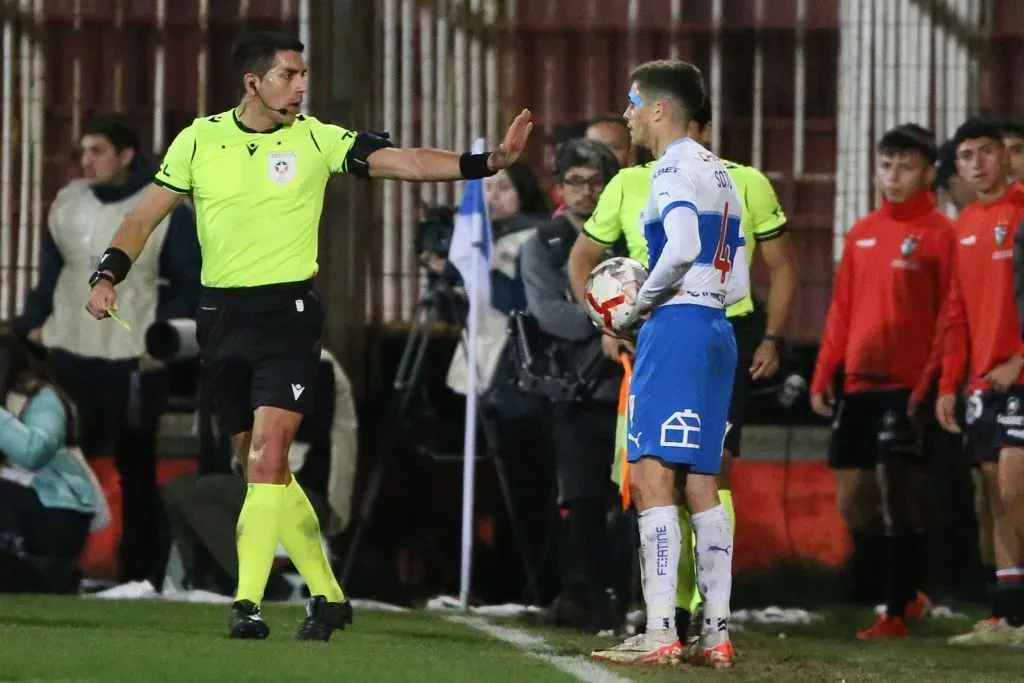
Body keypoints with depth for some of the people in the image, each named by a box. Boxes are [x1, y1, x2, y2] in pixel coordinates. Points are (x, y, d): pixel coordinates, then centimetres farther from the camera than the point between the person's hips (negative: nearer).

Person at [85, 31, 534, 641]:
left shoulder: (316, 139, -1)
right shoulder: (199, 140, 4)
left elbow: (407, 163, -7)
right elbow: (145, 217, 8)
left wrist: (489, 162, -18)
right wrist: (108, 277, -6)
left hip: (288, 313, -3)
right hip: (222, 315, 3)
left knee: (268, 454, -18)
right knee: (258, 464, 8)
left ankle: (248, 603, -19)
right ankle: (328, 595, 21)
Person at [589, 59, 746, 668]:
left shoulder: (674, 169, -8)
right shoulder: (721, 175, 21)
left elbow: (682, 247, -25)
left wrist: (645, 298, -9)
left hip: (676, 325, -9)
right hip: (718, 329, 9)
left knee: (652, 476, -11)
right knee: (702, 483, 10)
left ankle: (660, 632, -17)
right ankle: (717, 633, 7)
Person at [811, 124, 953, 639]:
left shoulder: (938, 233, -3)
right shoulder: (861, 234, 15)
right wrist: (822, 377, 12)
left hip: (910, 385, -6)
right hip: (860, 384, 6)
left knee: (900, 497, -7)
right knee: (852, 498, 6)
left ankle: (898, 611, 0)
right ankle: (906, 594, 21)